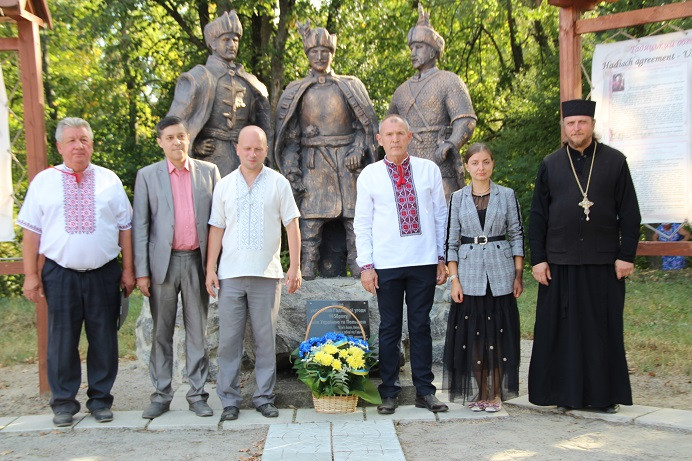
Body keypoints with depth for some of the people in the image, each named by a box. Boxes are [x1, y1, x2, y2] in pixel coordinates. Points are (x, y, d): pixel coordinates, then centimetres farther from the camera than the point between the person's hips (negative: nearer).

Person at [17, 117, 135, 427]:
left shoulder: (109, 180, 7)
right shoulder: (43, 182, 5)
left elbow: (125, 228, 6)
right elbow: (31, 232, 3)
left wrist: (128, 270, 2)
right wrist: (31, 275, -2)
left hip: (104, 274, 1)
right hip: (60, 274, -1)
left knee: (104, 340, 7)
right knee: (62, 341, 6)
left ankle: (100, 400, 21)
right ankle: (63, 402, 20)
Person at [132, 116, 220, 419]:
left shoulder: (208, 171, 7)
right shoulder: (147, 176, 5)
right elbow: (140, 225, 3)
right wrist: (141, 271, -4)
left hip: (197, 261, 1)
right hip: (163, 262, 0)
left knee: (197, 331, 6)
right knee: (161, 332, 6)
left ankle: (197, 394, 14)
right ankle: (161, 396, 16)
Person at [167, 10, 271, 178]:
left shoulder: (248, 81, 17)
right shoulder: (199, 77, 0)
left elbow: (261, 121, 25)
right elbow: (175, 120, -4)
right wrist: (194, 146, -8)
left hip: (244, 160, 5)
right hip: (212, 158, -5)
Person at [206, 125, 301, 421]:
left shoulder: (278, 183, 5)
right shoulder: (224, 186, 9)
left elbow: (292, 225, 3)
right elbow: (216, 228, 9)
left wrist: (295, 266, -4)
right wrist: (210, 269, 2)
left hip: (267, 273, -1)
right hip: (231, 274, 1)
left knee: (265, 338, 4)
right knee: (229, 338, 2)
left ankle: (264, 397, 14)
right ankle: (229, 400, 11)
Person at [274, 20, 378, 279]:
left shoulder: (350, 86, 12)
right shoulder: (296, 91, 11)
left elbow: (365, 124, 10)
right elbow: (290, 135, 6)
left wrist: (358, 151, -8)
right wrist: (292, 171, -4)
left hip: (346, 160, 1)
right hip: (313, 163, 0)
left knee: (354, 214, -2)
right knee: (310, 215, -7)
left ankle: (359, 265, 4)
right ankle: (307, 268, -2)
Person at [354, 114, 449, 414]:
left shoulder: (429, 170, 6)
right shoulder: (369, 175, 4)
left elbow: (441, 215, 9)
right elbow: (362, 223, 4)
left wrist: (442, 259, 5)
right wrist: (366, 265, -3)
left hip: (424, 262, 1)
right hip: (386, 264, -1)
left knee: (421, 326, 7)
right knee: (389, 328, 5)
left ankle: (425, 391, 16)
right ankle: (388, 393, 15)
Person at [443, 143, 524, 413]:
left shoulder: (506, 195, 4)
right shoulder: (458, 198, 4)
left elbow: (517, 235, 5)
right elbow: (451, 240, 4)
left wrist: (518, 275, -1)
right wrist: (454, 279, -3)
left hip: (500, 274, 0)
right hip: (469, 273, 0)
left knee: (498, 332, 2)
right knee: (472, 332, 3)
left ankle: (496, 393, 13)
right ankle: (478, 392, 15)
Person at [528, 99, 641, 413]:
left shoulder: (614, 161, 4)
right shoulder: (550, 165, 7)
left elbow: (630, 213, 3)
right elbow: (537, 216, 6)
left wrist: (626, 255, -4)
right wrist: (538, 259, 0)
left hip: (604, 262, -1)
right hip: (559, 263, 1)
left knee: (604, 329, 6)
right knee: (562, 329, 4)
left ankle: (605, 393, 18)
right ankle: (565, 393, 16)